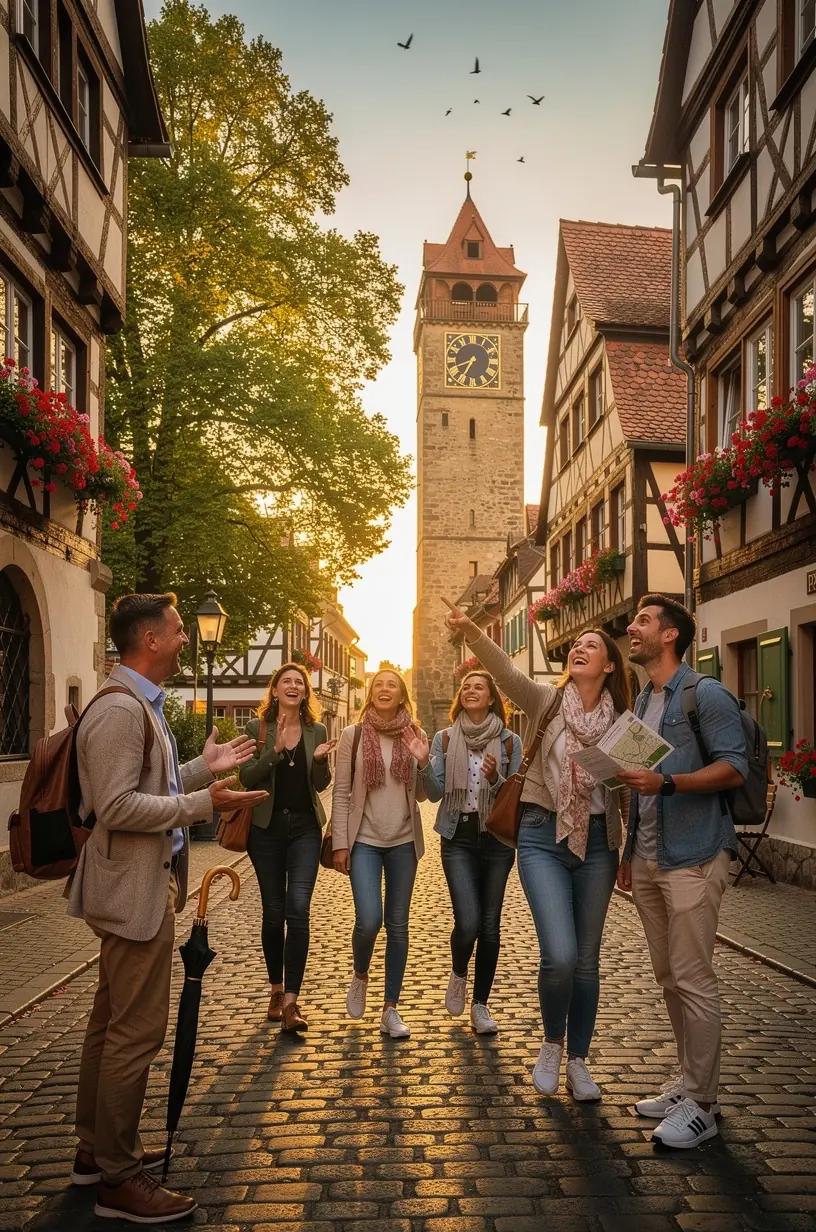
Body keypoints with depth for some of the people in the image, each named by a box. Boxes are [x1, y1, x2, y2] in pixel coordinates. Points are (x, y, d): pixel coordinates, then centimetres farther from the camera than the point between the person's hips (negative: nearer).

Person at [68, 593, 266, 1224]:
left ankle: (98, 1148, 34)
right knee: (137, 1031, -2)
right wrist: (203, 803, -24)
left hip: (143, 884, 11)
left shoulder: (141, 704, 14)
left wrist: (204, 767, 13)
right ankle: (119, 1179, 11)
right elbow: (116, 806, -26)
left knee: (112, 1022, 20)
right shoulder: (120, 709, -20)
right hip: (134, 890, -11)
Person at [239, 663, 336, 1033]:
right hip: (267, 827, 0)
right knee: (273, 912, 7)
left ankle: (290, 1002, -11)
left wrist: (321, 760, -15)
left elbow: (322, 784, 6)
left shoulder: (316, 731, 6)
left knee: (298, 908, -12)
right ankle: (277, 991, 26)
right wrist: (276, 751, -22)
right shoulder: (257, 728, 0)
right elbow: (247, 777, -8)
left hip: (305, 828, 1)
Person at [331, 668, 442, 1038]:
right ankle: (360, 976, 19)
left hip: (403, 841, 2)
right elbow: (341, 792, -1)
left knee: (398, 925, 6)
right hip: (364, 840, -2)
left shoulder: (415, 737, 3)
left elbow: (431, 795, 3)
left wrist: (423, 763, -14)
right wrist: (339, 843, -5)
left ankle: (390, 1010, 17)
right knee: (369, 920, -13)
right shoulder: (352, 735, -1)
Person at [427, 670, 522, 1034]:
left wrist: (496, 779, -17)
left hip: (497, 837, 1)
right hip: (458, 837, -1)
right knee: (467, 921, -12)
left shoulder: (509, 741, 2)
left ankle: (480, 1005, 21)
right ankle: (458, 975, 21)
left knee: (490, 925, 5)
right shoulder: (444, 739, 4)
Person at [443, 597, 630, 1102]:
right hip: (544, 837, -2)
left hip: (598, 842, 2)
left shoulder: (620, 722, 3)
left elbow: (629, 792, 8)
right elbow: (505, 670, -20)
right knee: (559, 956, -13)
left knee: (587, 961, 10)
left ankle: (578, 1061, 29)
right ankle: (553, 1044, 16)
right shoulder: (545, 701, -2)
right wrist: (471, 632, -36)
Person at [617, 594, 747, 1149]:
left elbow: (735, 768, -15)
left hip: (693, 859, -8)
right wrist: (629, 851, 21)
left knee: (693, 981, -4)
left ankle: (701, 1104, 7)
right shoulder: (642, 703, 17)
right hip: (648, 862, 8)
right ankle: (689, 1083, 26)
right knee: (670, 979, 14)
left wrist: (667, 782, -27)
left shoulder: (706, 695, -8)